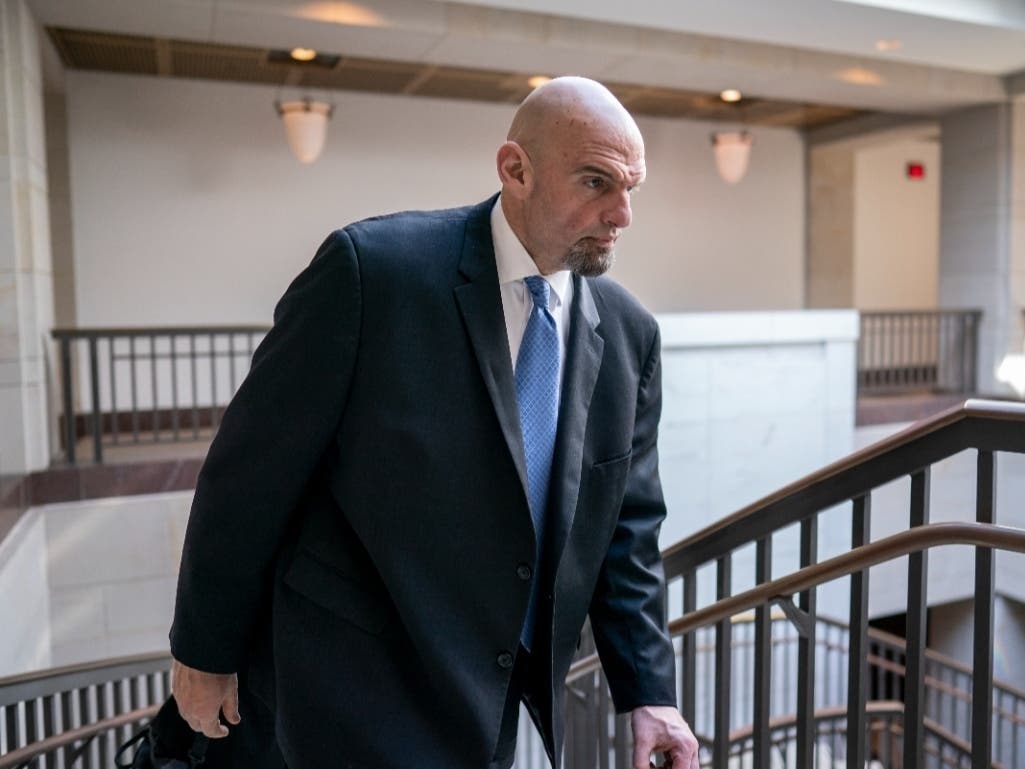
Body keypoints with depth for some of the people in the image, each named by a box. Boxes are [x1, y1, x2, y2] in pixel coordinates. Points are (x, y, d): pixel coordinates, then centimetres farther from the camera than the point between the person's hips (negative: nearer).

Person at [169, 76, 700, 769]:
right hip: (357, 684, -5)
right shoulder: (372, 268, -17)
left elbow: (628, 526, 4)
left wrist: (648, 691, 0)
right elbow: (251, 470, -11)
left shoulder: (629, 334, -1)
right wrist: (206, 651, -4)